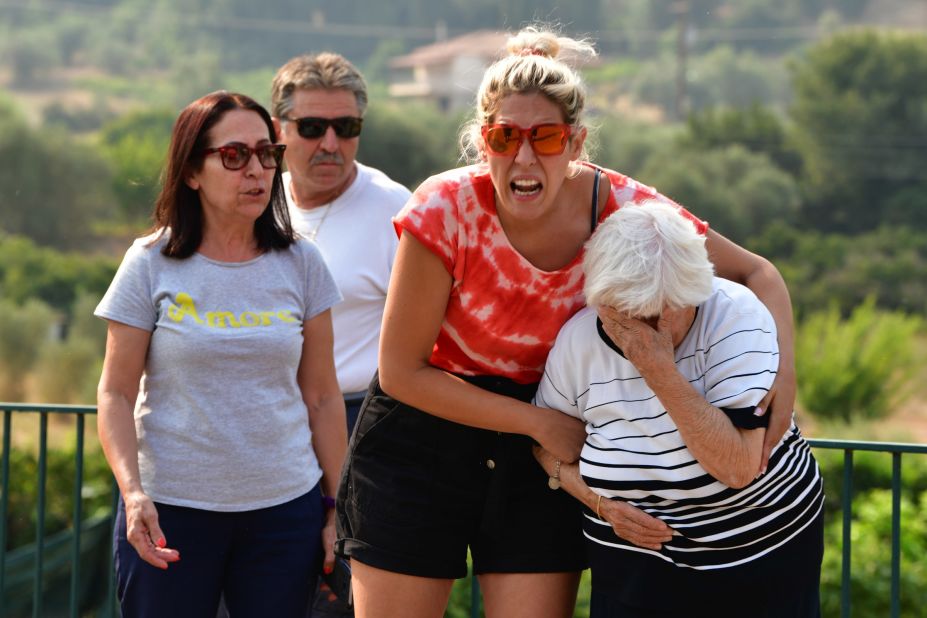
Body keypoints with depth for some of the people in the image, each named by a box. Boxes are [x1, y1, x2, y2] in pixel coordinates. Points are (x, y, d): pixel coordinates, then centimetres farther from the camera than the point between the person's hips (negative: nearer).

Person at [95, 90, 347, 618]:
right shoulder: (151, 264, 0)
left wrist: (337, 509, 7)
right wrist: (132, 492, -14)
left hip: (286, 509, 2)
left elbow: (322, 397, 8)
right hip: (170, 510, -2)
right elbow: (116, 395, 0)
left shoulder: (300, 264, 5)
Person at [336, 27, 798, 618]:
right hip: (427, 423, -2)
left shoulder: (623, 208, -17)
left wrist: (783, 371, -24)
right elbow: (401, 372, -15)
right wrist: (541, 422, -18)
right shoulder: (445, 211, -23)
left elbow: (757, 274, -5)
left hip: (547, 441, 2)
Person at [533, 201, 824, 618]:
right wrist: (600, 501, -11)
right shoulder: (579, 339, -12)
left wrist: (660, 371, -34)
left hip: (769, 551, -2)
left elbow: (737, 468, -28)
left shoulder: (736, 315, -21)